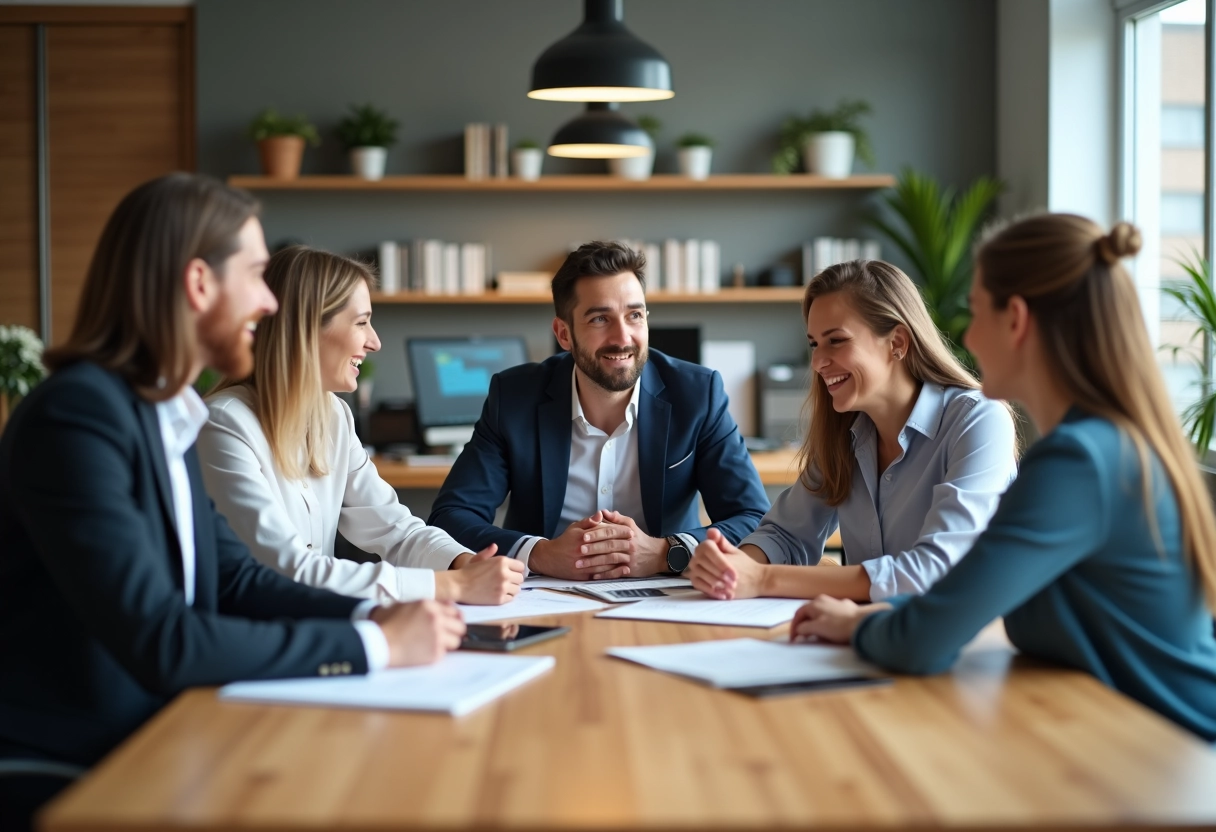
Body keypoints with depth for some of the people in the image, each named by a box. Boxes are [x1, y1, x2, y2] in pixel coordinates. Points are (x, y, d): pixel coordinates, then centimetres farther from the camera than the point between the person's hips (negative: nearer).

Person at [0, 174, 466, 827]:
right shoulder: (79, 415, -19)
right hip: (59, 777, -8)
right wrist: (372, 645, -20)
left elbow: (233, 577, 12)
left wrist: (369, 617, -5)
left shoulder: (165, 413, 7)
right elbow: (159, 642, -24)